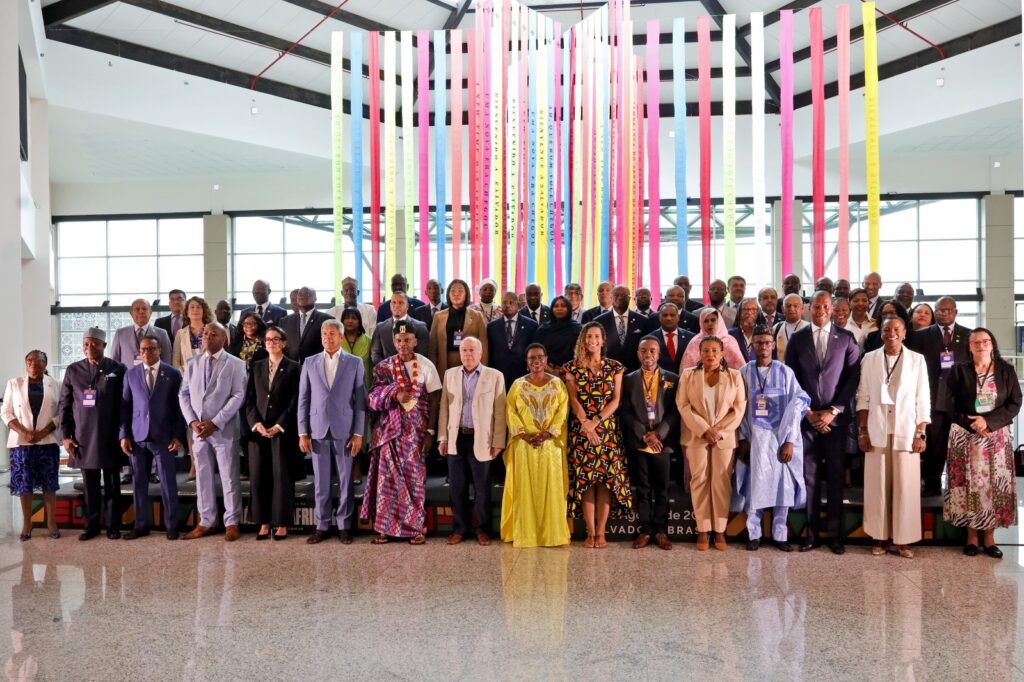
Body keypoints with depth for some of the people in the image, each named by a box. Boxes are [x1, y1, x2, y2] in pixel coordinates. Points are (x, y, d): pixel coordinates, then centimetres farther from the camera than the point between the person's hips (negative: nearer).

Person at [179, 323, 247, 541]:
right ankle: (206, 522, 20)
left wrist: (215, 423, -14)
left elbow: (238, 396, -9)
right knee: (203, 477, 10)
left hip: (224, 430, -4)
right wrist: (192, 421, -5)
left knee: (229, 478, 1)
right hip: (198, 430, 4)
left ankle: (232, 523, 10)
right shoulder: (192, 365, 12)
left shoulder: (236, 364, -2)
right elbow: (184, 395, 11)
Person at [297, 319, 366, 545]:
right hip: (318, 431, 1)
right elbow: (303, 399, 7)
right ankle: (322, 526, 17)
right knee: (320, 482, 6)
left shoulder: (355, 363, 4)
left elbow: (360, 400, 1)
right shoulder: (310, 362, 9)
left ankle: (343, 525, 14)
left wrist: (358, 433, -5)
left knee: (345, 480, 4)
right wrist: (302, 433, 1)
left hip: (345, 431, -1)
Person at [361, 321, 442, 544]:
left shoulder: (425, 366, 1)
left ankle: (417, 527, 10)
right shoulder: (383, 367, 5)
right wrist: (395, 394, -22)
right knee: (387, 477, 2)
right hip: (389, 429, 1)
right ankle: (385, 527, 11)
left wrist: (430, 431, -4)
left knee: (414, 476, 0)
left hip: (415, 430, -1)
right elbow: (375, 395, -3)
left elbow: (433, 400, 1)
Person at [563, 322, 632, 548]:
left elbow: (616, 400, 0)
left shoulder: (614, 367, 8)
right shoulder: (572, 367, 7)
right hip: (581, 429, 0)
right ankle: (590, 532, 4)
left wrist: (596, 421, -12)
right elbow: (573, 399, -1)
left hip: (607, 429, 0)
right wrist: (586, 424, -14)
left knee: (607, 478, -3)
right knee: (585, 479, -2)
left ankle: (601, 532, 3)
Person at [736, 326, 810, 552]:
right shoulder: (744, 372, 2)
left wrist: (789, 440, -9)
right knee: (756, 485, 0)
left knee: (782, 485, 3)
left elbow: (796, 406, -3)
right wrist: (742, 438, -5)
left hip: (781, 436, 0)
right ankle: (754, 534, 11)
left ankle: (780, 535, 14)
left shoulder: (785, 372, 1)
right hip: (755, 437, 0)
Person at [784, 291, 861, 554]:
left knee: (835, 476, 4)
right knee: (809, 475, 3)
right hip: (806, 417, 1)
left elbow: (853, 378, 0)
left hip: (836, 417, 0)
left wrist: (833, 411, -7)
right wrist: (808, 412, -4)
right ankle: (811, 533, 10)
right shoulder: (797, 339, 6)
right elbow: (791, 379, 4)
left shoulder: (846, 338, 4)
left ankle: (835, 534, 13)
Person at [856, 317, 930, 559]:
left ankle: (903, 539, 12)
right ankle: (881, 537, 13)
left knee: (906, 486, 2)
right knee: (877, 485, 4)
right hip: (877, 432, 1)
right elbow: (863, 397, 4)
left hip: (906, 432, 0)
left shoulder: (917, 360, 3)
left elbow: (923, 400, 2)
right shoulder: (869, 359, 4)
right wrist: (862, 430, -1)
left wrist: (920, 433, -3)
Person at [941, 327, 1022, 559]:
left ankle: (989, 537, 10)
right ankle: (972, 536, 8)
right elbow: (949, 404, -2)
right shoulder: (959, 370, 2)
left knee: (995, 484, 0)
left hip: (997, 436, 1)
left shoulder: (1006, 370, 5)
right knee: (969, 485, -1)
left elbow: (1014, 404, -1)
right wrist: (972, 424, -14)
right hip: (965, 436, -1)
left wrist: (988, 422, -14)